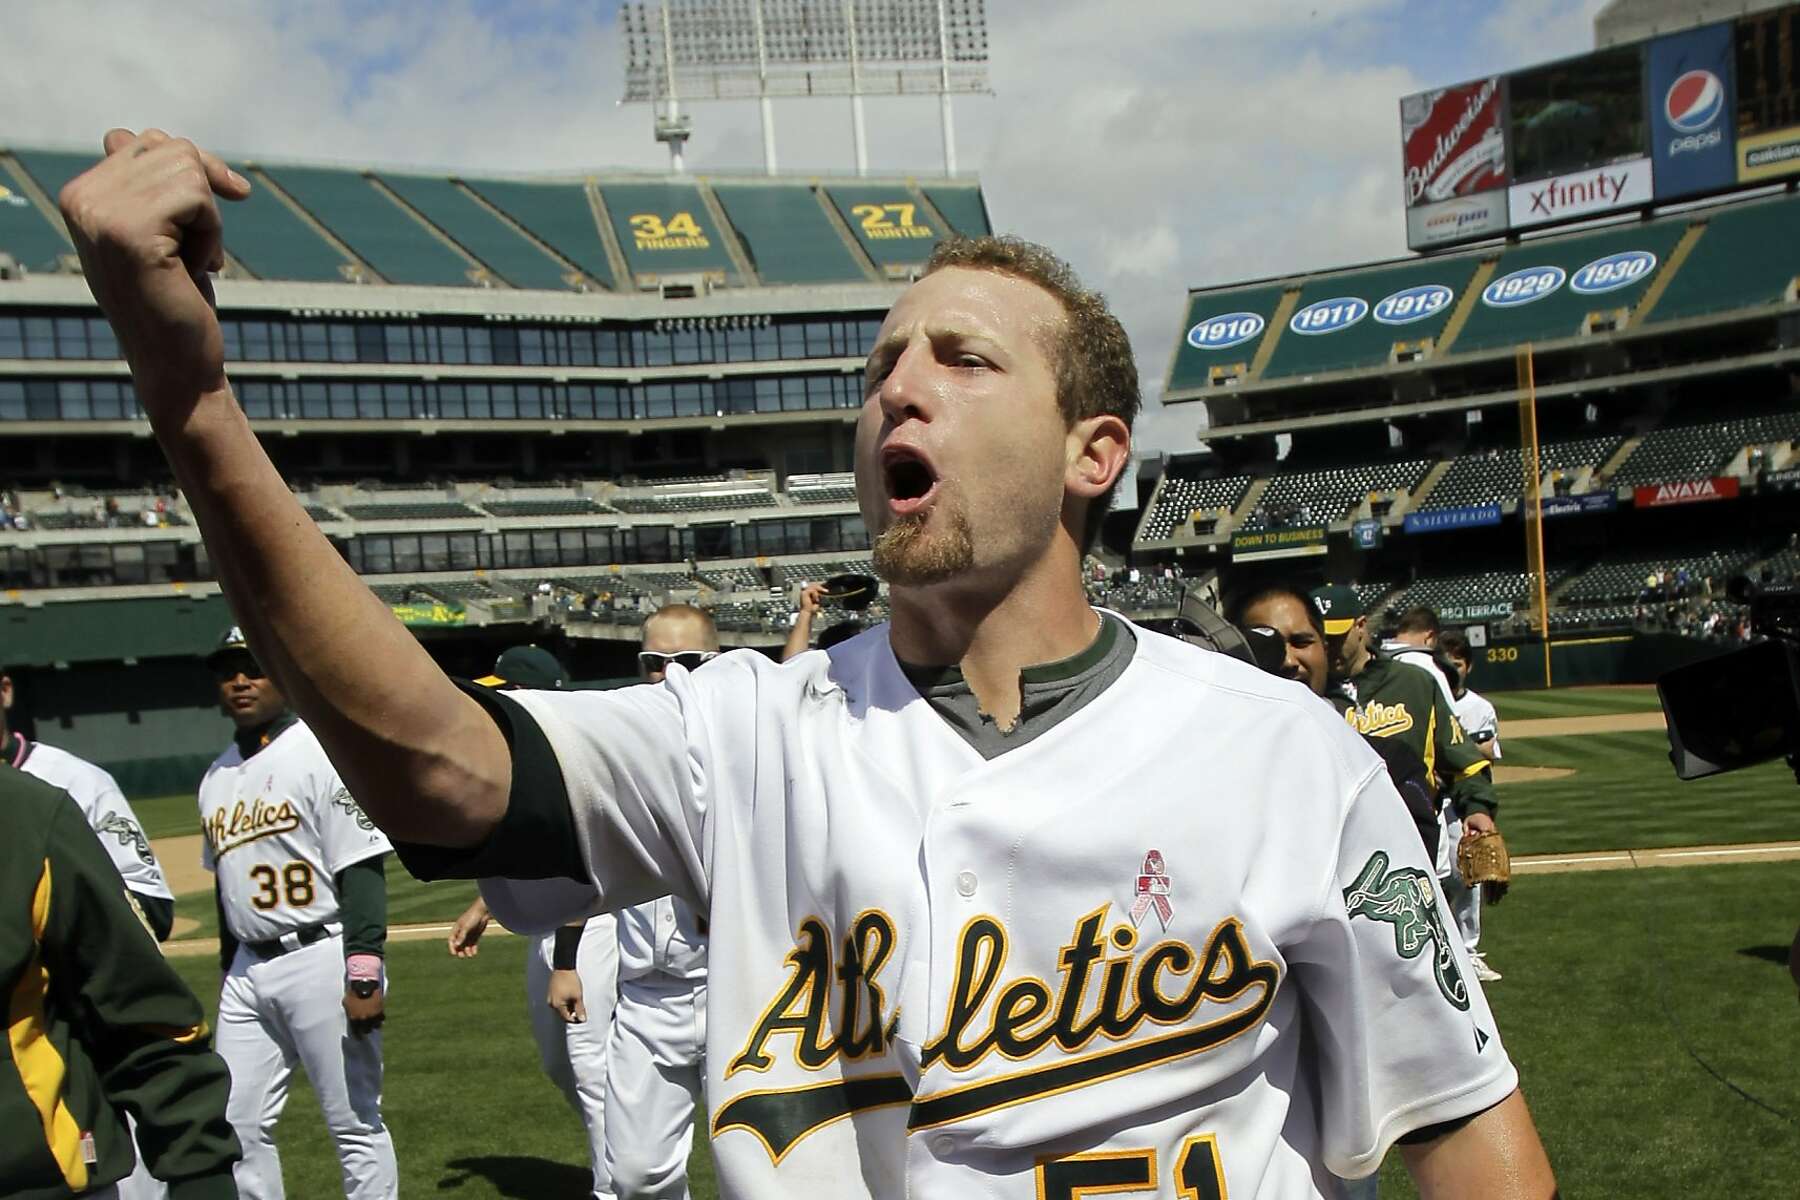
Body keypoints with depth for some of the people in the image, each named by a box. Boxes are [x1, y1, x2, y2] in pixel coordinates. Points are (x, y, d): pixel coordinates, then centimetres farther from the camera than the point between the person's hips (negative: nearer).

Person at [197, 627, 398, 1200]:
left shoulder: (321, 754, -8)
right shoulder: (216, 777, 13)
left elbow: (361, 871, -14)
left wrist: (364, 976, -19)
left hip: (321, 959, -7)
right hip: (249, 969, 7)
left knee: (355, 1124, 0)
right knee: (237, 1124, 10)